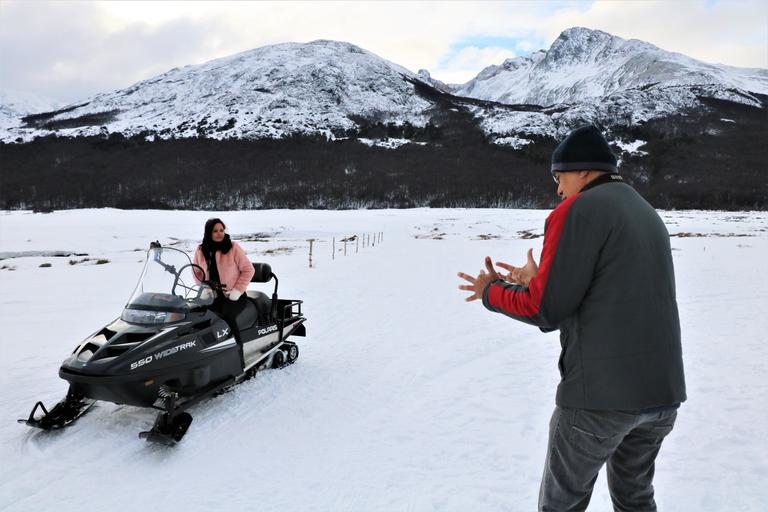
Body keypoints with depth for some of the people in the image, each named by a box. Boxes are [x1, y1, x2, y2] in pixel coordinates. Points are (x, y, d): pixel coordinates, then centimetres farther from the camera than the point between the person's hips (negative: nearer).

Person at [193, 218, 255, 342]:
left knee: (227, 317, -31)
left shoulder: (233, 247, -5)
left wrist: (237, 290, -11)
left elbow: (248, 269, -3)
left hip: (233, 296, -3)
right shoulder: (200, 251, 6)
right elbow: (197, 272, 19)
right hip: (211, 296, 3)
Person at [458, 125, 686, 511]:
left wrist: (492, 292, 3)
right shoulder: (648, 215, 15)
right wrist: (537, 281, 19)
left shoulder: (577, 211, -11)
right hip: (662, 391, 8)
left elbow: (545, 311, -13)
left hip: (600, 392, -8)